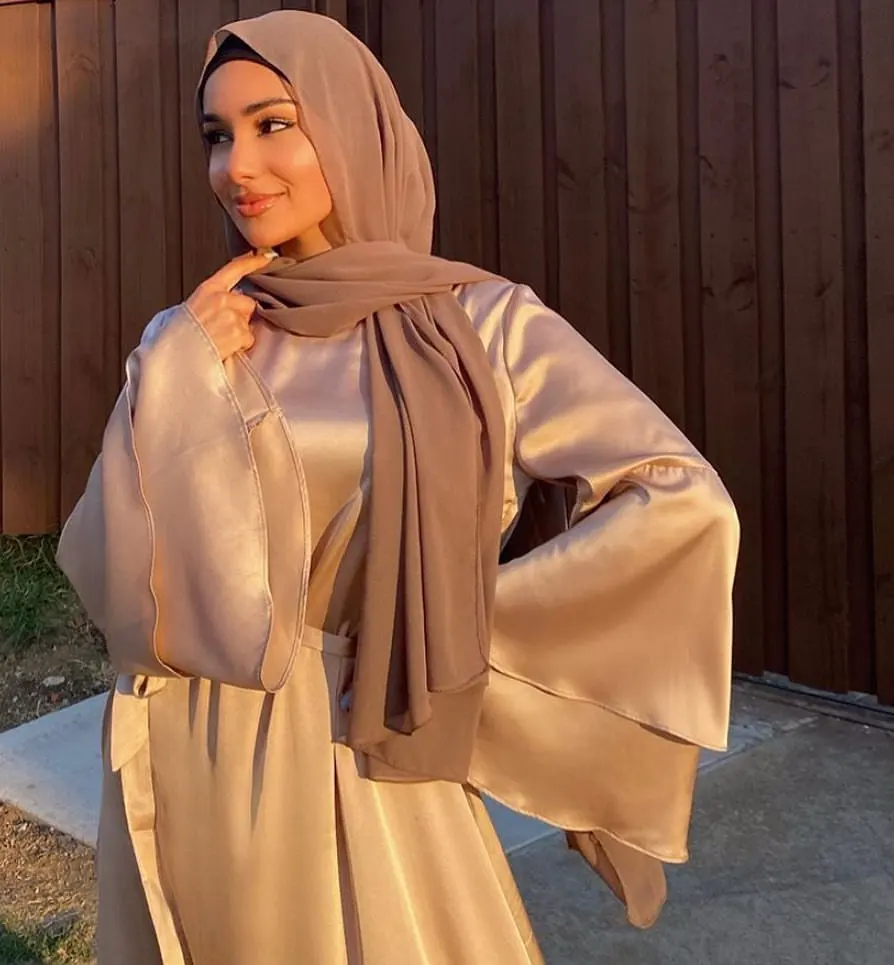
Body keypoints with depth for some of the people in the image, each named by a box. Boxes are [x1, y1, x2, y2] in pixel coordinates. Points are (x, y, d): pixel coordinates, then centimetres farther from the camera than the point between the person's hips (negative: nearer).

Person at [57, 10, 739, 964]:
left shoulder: (481, 323, -8)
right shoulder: (187, 341, 1)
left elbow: (681, 504, -16)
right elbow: (112, 579, -5)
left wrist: (467, 622, -12)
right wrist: (173, 383, -13)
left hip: (367, 763, -2)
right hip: (193, 773, 3)